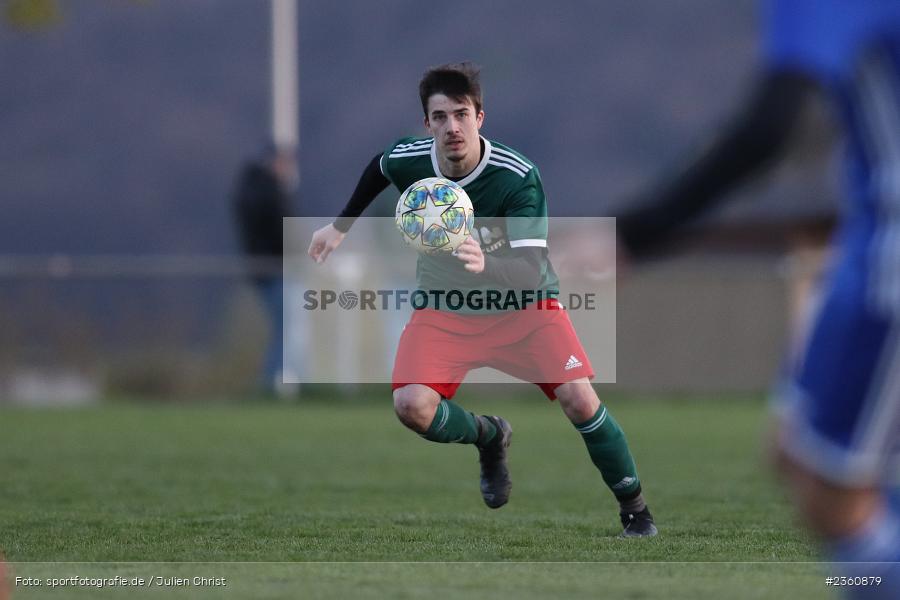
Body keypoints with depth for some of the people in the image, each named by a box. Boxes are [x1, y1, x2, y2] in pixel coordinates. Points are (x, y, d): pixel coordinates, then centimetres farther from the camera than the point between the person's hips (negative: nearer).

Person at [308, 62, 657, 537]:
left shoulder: (517, 175, -26)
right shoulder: (408, 160, -15)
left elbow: (532, 272, -34)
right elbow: (378, 168, 13)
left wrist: (485, 265, -54)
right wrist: (341, 226, 19)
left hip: (522, 307, -2)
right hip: (445, 310, 3)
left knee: (579, 399, -22)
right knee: (411, 405, -23)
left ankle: (634, 509, 1)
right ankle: (489, 437, 11)